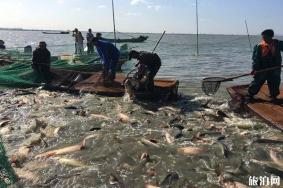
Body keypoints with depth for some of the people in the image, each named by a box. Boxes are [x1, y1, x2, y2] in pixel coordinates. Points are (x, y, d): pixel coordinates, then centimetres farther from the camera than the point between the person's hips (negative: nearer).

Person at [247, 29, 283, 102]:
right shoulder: (259, 46, -7)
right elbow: (255, 58, -9)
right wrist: (255, 68, -18)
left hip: (274, 69, 2)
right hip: (262, 69, -2)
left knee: (274, 84, 12)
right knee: (257, 83, 0)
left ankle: (273, 96, 32)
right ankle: (250, 95, 12)